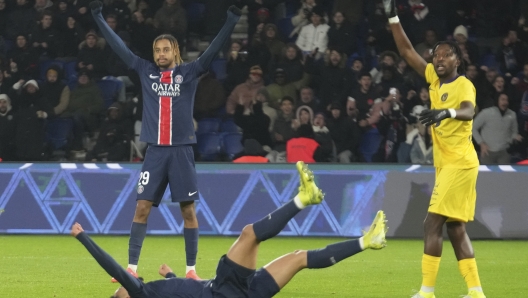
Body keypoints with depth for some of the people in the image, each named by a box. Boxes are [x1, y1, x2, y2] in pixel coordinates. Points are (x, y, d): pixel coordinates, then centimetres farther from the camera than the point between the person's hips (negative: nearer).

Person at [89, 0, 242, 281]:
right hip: (155, 150, 2)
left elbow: (214, 49, -7)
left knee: (188, 209, 0)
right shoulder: (146, 71, 8)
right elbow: (119, 46, 10)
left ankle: (191, 269, 6)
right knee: (142, 208, -2)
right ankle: (131, 267, 2)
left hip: (182, 150, -2)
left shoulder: (190, 72, 2)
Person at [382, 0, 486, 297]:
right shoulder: (435, 79, 9)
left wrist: (447, 112, -53)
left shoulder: (464, 85, -12)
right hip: (447, 164, 9)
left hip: (459, 163, -8)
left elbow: (469, 111, -33)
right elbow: (407, 51, 15)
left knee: (433, 224, -12)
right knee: (455, 228, 8)